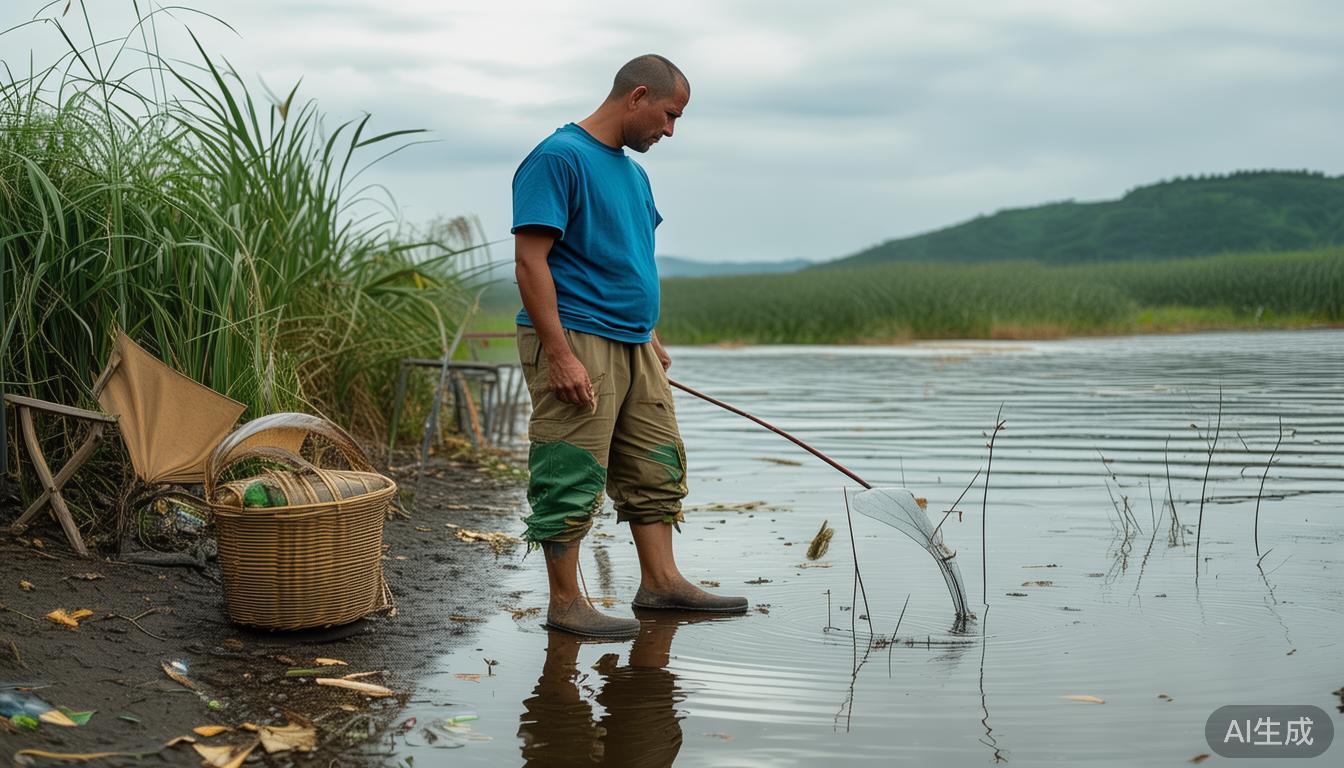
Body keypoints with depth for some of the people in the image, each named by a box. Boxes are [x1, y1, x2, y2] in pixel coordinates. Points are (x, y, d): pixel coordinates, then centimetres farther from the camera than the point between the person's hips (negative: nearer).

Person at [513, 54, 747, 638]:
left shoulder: (633, 173, 17)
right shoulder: (559, 157, -12)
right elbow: (530, 260, -18)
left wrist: (651, 339, 23)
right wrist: (560, 353, -22)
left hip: (632, 343, 10)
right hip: (575, 343, -9)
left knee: (657, 469, 13)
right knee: (572, 479, -4)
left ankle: (661, 582, 22)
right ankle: (565, 604, 4)